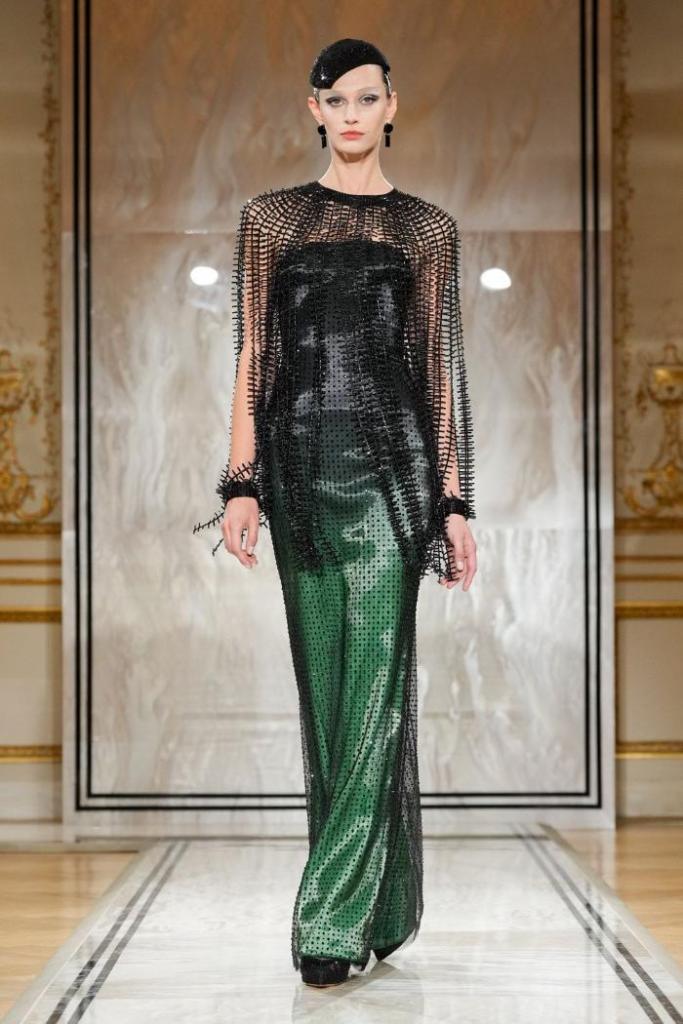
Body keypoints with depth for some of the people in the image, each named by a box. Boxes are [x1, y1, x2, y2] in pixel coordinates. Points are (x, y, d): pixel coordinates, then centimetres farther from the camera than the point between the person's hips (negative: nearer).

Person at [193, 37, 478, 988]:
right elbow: (251, 359, 7)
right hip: (301, 462, 2)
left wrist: (455, 500, 1)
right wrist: (242, 484, -2)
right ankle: (383, 908, 17)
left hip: (391, 462, -2)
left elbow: (444, 369, 7)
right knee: (327, 687, 5)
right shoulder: (271, 218, 11)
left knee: (371, 682, -10)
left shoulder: (428, 228, 9)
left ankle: (336, 917, -7)